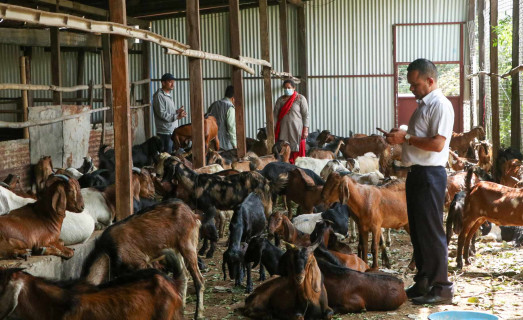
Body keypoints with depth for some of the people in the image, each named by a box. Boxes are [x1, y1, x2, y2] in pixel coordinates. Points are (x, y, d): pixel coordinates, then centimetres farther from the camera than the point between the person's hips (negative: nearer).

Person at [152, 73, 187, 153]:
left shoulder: (168, 95, 18)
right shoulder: (159, 96, -13)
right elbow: (162, 114, -20)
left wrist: (177, 111, 4)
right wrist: (177, 116, -25)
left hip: (173, 131, 9)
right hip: (165, 132, -9)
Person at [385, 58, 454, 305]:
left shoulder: (440, 105, -13)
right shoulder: (423, 105, 16)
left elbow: (437, 144, -22)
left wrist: (406, 137, -17)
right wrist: (399, 137, 6)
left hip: (430, 174, -10)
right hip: (416, 172, 10)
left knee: (431, 231, -5)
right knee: (417, 230, 14)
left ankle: (441, 287, 3)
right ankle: (423, 282, 24)